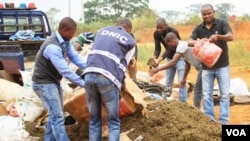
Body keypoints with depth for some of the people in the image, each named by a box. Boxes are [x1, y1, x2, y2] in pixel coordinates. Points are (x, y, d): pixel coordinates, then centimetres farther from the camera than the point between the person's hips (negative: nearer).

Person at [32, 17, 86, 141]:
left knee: (55, 114, 15)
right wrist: (83, 83, -22)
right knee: (57, 116, -11)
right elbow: (65, 71, -29)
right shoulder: (52, 47, -31)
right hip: (44, 83, -10)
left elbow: (75, 57, 0)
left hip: (53, 81, 10)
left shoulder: (65, 41, -2)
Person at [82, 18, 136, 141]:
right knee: (113, 122, 7)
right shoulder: (131, 41, 16)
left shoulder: (103, 30, 26)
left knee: (94, 120, 14)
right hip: (108, 78, -4)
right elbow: (123, 65, 14)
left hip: (89, 75, 4)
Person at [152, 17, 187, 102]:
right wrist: (154, 59, -35)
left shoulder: (173, 32, -30)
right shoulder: (156, 34, -13)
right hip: (169, 58, 6)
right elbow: (157, 48, -14)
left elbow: (170, 49, -33)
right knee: (168, 82, 8)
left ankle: (182, 102, -8)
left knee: (181, 81, -11)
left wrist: (159, 60, -45)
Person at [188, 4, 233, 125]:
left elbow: (231, 37, -19)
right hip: (206, 67, 3)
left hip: (222, 66, -2)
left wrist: (218, 36, -38)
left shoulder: (222, 23, -6)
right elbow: (189, 42, -10)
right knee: (207, 95, 6)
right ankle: (209, 119, 15)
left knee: (225, 94, 0)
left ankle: (224, 121, 6)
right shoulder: (198, 29, 1)